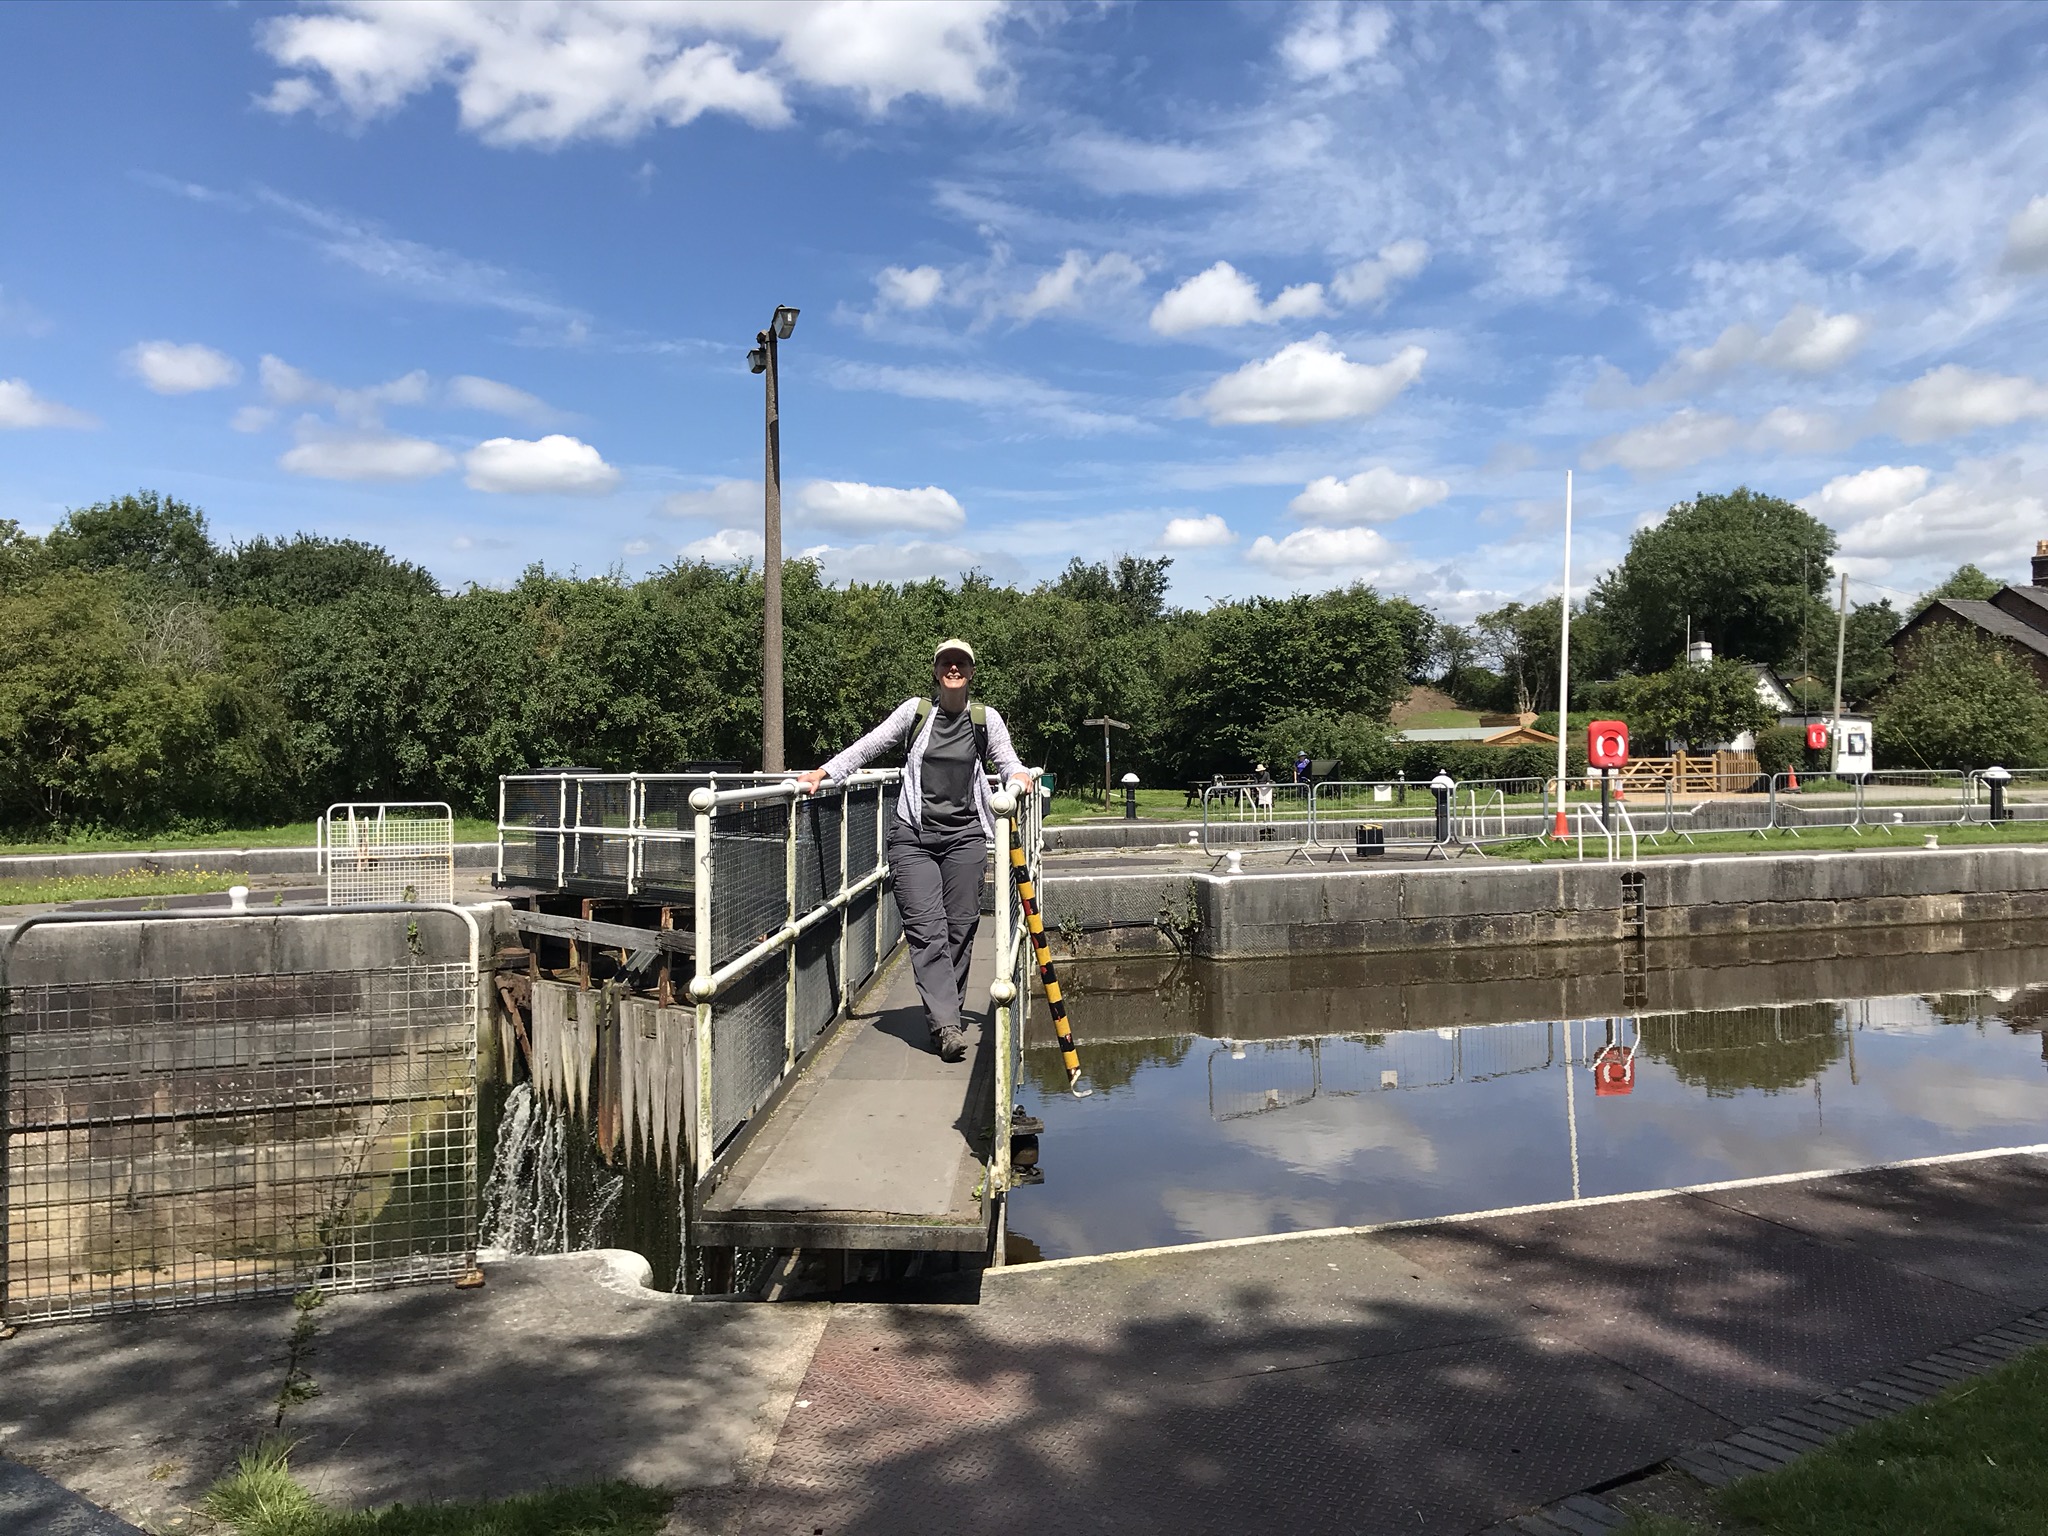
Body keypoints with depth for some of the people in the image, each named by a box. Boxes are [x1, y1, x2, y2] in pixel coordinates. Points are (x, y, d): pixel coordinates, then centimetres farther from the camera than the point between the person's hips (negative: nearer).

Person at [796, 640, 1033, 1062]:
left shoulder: (986, 718, 9)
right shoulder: (915, 711, 5)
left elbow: (1007, 760, 4)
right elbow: (869, 746, 7)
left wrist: (1018, 776, -19)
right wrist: (823, 773, -1)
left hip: (965, 836, 1)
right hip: (913, 837, -1)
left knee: (960, 928, 1)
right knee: (926, 929, -11)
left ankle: (946, 1017, 13)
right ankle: (946, 1026, -14)